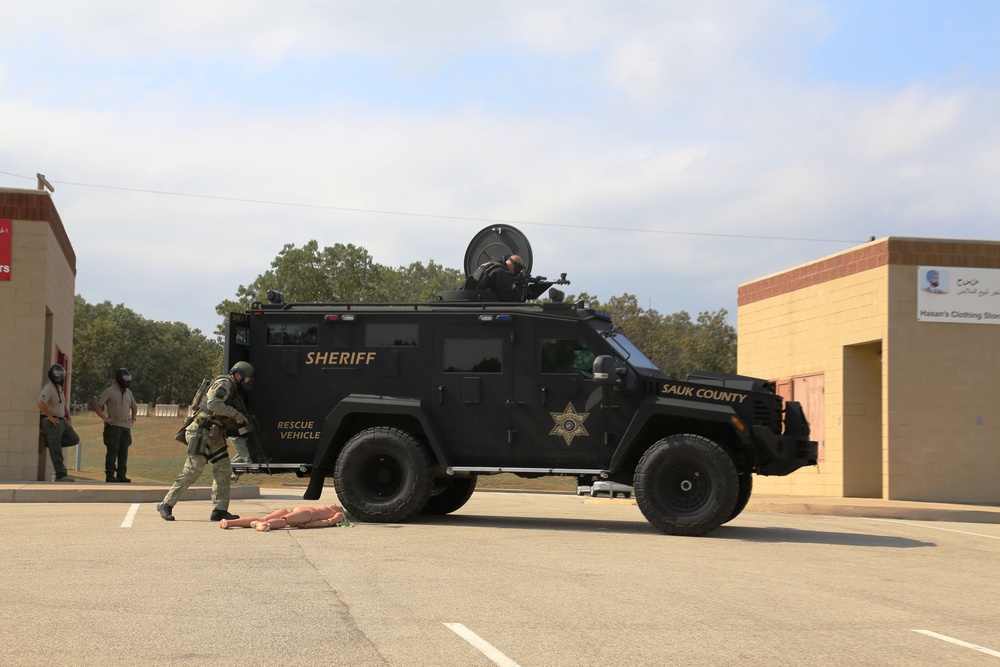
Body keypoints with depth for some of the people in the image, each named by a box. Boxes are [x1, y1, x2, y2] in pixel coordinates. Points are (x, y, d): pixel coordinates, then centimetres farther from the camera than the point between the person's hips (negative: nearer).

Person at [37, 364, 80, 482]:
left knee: (74, 439, 7)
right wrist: (50, 417, -22)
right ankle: (61, 475, -6)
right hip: (52, 422, -9)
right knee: (56, 450, -7)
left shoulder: (60, 388, 16)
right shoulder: (49, 388, -14)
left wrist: (68, 417, 15)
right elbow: (41, 403, -28)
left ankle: (47, 442, 10)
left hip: (62, 421, 9)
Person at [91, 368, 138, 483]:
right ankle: (110, 476, -4)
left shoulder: (128, 392, 16)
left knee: (123, 452, 7)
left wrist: (133, 418, 17)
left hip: (126, 427, 7)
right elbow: (96, 404, -11)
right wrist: (105, 418, -13)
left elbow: (134, 406, 31)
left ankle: (121, 475, 12)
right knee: (112, 452, -7)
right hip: (113, 427, -7)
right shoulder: (109, 391, -6)